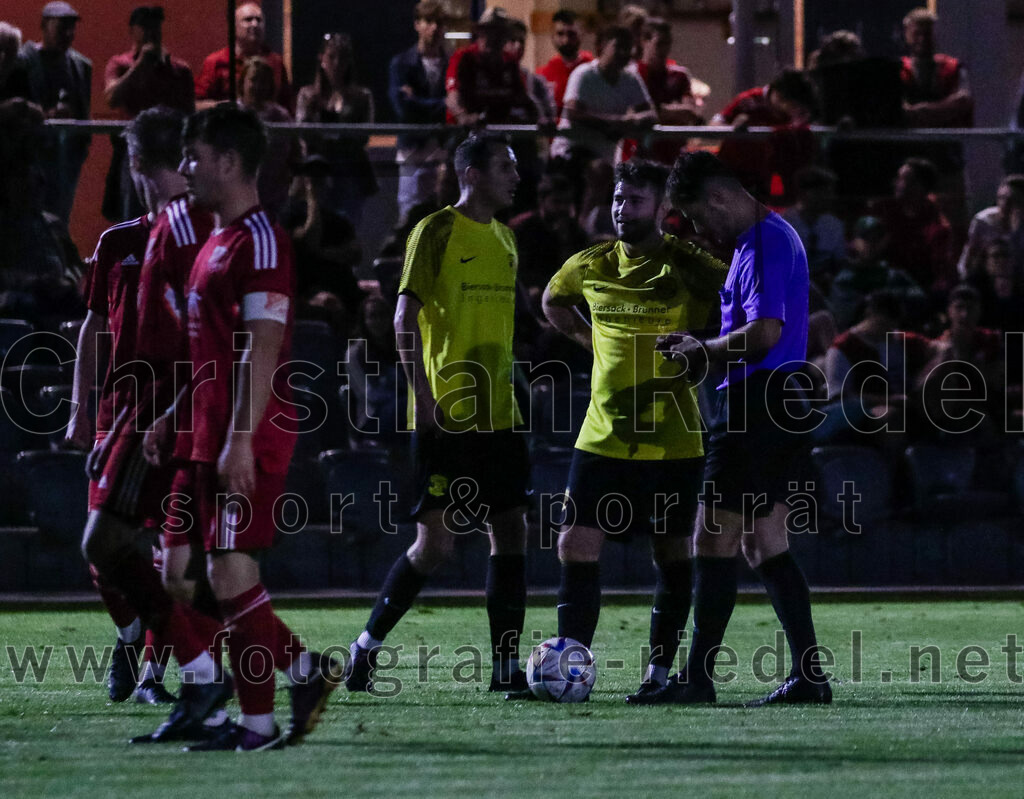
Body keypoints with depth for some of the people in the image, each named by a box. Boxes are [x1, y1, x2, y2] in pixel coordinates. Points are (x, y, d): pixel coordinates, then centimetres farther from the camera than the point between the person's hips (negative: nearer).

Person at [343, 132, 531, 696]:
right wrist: (423, 397, -17)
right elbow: (405, 320, -11)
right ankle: (367, 645, 8)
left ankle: (506, 668, 7)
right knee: (435, 543, -8)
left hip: (497, 416, 8)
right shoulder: (436, 232, -8)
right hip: (446, 417, -7)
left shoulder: (504, 238, 15)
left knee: (510, 533, 3)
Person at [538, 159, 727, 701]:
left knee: (673, 555, 4)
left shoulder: (691, 268, -7)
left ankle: (660, 670, 14)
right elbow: (553, 301, 27)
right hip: (602, 436, 3)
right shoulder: (589, 267, 6)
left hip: (673, 441, -3)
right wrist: (593, 341, 13)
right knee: (576, 547, -6)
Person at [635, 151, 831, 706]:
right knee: (764, 544, 10)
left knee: (713, 541, -6)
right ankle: (808, 675, 7)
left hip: (754, 406, -11)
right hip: (776, 407, 11)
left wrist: (704, 352, -10)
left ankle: (697, 678, -4)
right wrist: (703, 352, 12)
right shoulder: (770, 236, 18)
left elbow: (765, 332, -24)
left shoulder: (765, 244, -15)